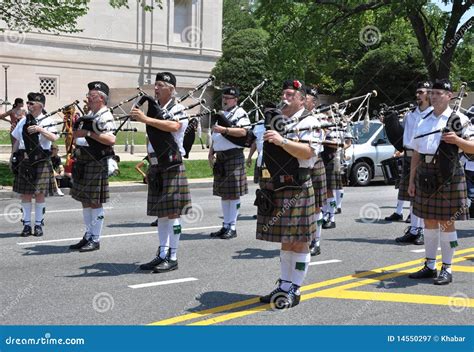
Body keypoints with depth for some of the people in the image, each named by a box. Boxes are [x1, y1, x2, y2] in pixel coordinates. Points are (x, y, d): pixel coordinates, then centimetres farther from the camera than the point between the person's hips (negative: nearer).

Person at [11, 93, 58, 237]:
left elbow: (54, 138, -17)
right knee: (25, 194, 6)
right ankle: (27, 224, 14)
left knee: (40, 194, 2)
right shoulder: (23, 121, 10)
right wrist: (13, 157, 13)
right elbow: (17, 141, 16)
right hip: (24, 161, 3)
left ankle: (39, 224, 12)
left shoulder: (47, 121, -1)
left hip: (41, 161, -3)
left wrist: (39, 129, -26)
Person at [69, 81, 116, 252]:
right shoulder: (89, 115, 17)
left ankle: (95, 240, 5)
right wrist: (75, 128, 8)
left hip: (96, 162, -9)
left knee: (95, 202, -3)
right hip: (82, 161, 9)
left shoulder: (105, 117, -10)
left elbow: (111, 140, -24)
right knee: (85, 200, 13)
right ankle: (88, 236, 23)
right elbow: (77, 135, 27)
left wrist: (88, 133, -22)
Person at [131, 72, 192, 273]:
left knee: (172, 213, -5)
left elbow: (173, 126, -30)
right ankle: (162, 255, 18)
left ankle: (172, 258, 1)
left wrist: (145, 119, -34)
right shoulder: (154, 108, 14)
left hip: (172, 168, -7)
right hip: (156, 169, 7)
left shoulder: (178, 110, -6)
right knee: (161, 213, 10)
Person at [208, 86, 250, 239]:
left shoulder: (240, 114, -5)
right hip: (220, 158, 8)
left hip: (234, 157, -8)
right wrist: (211, 153, 14)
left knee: (233, 194, -3)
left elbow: (243, 131, -21)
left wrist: (224, 129, -28)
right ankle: (225, 225, 18)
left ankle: (232, 227, 2)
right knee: (223, 193, 11)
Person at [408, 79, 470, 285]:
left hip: (448, 175, -5)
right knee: (429, 221, 11)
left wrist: (456, 140, -22)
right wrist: (411, 180, 12)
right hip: (425, 175, 5)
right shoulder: (424, 122, 15)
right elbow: (416, 153, 15)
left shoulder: (459, 119, 0)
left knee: (446, 222, -1)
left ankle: (447, 269, 7)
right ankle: (430, 266, 20)